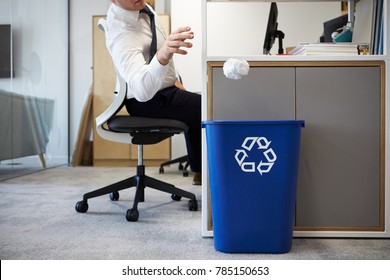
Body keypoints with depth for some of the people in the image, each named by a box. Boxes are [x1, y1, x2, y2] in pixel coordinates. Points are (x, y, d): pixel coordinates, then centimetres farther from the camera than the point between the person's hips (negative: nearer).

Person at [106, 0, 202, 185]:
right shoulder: (122, 34, -35)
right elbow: (142, 90, -52)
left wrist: (172, 79, 15)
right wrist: (162, 56, -68)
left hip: (161, 89, 9)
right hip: (150, 101, -9)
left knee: (196, 108, 30)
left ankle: (198, 171, 44)